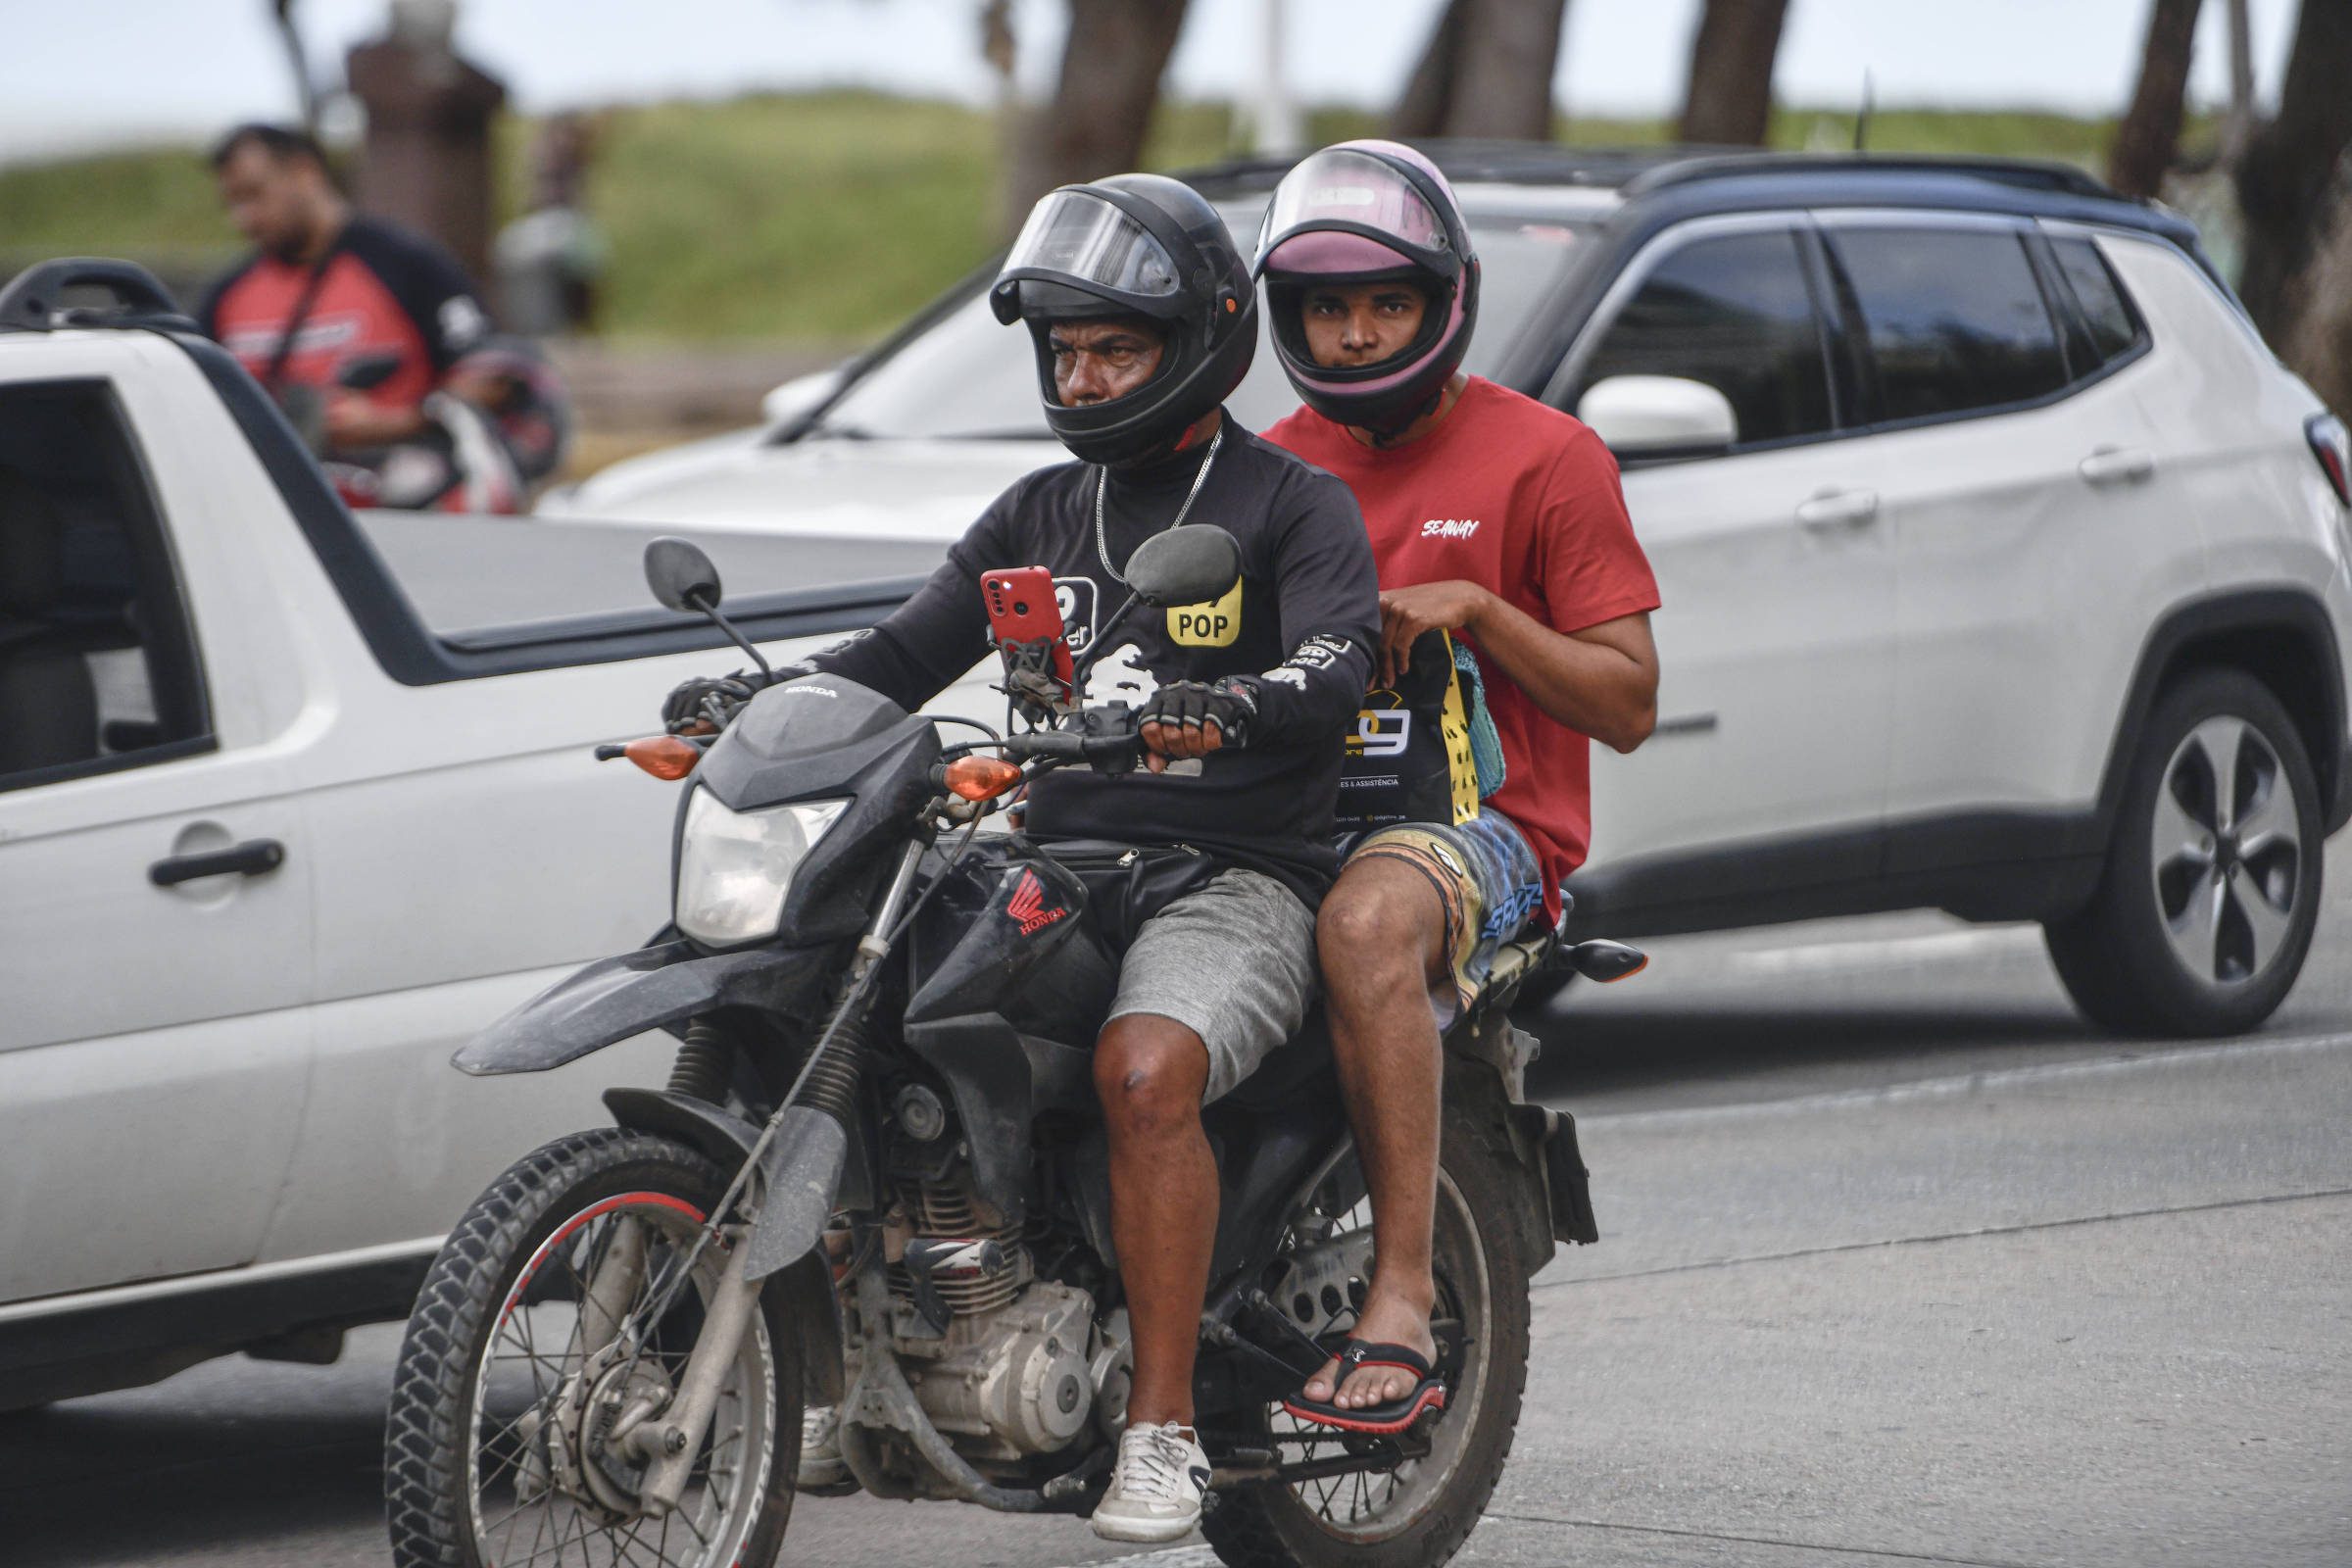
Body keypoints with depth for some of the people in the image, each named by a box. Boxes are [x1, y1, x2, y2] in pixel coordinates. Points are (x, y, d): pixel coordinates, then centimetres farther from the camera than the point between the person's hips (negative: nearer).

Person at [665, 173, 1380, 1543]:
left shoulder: (1295, 505, 1)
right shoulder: (1042, 514, 21)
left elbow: (1333, 671, -17)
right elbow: (906, 656, 16)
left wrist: (1217, 707, -39)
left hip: (1235, 875, -7)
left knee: (1144, 1069, -35)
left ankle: (1164, 1427, -30)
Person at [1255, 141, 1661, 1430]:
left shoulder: (1541, 457, 1)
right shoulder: (1279, 465, 19)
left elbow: (1628, 705, -1)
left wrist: (1473, 608, -14)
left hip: (1486, 829, -6)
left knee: (1366, 922, -41)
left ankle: (1404, 1299, -42)